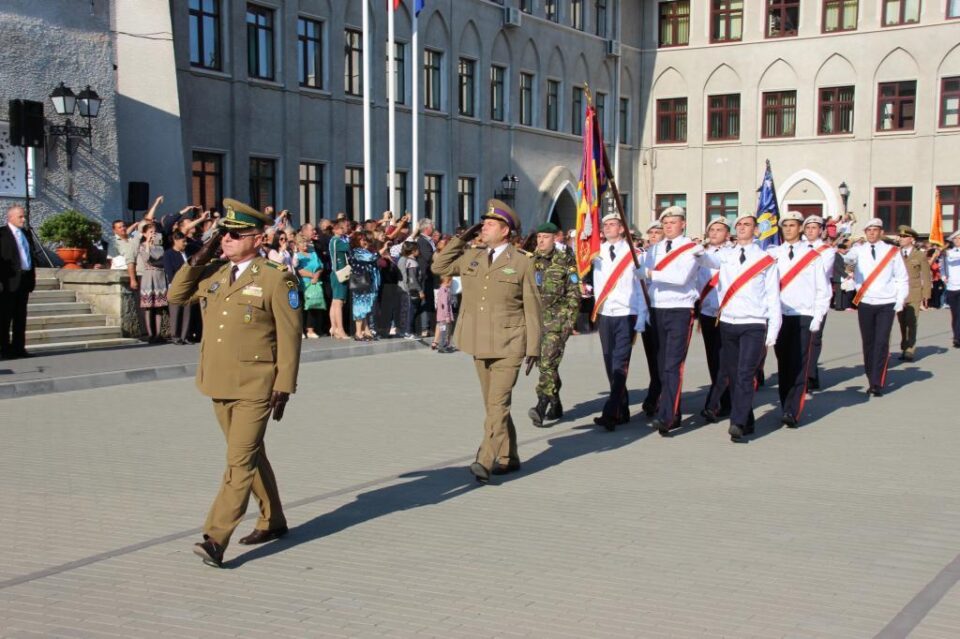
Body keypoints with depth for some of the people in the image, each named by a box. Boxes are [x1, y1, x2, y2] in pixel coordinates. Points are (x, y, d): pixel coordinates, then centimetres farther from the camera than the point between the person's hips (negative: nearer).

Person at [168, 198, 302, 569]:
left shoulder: (276, 279, -9)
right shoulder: (213, 275, 9)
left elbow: (289, 337, -9)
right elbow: (176, 296, 17)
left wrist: (284, 386, -13)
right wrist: (199, 259, 4)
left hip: (254, 387, -7)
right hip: (219, 384, 7)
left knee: (241, 462, -9)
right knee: (251, 456, 18)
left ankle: (216, 539, -9)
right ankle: (273, 521, 32)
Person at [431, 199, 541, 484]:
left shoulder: (522, 262, -4)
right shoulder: (471, 257, 10)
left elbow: (532, 307, -3)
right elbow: (439, 267, 12)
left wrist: (533, 347, -6)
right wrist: (460, 239, 6)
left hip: (509, 345, -5)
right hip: (479, 343, 6)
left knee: (498, 403, -13)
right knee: (493, 404, 12)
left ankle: (486, 461, -18)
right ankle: (507, 458, 24)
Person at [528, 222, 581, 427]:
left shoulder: (566, 261, -2)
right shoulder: (531, 261, 11)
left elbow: (574, 293, -4)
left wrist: (570, 320, -11)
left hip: (557, 318, -6)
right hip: (536, 317, 6)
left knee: (548, 361, -15)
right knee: (544, 362, 10)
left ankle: (541, 406, -21)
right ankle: (556, 405, 21)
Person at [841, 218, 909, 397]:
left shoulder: (892, 252, 2)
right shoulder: (859, 250, 3)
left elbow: (902, 279, 6)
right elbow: (847, 258, -17)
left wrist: (900, 301, -1)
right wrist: (844, 253, -39)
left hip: (886, 304, -1)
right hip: (864, 303, 1)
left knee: (882, 343, -8)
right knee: (868, 343, 7)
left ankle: (877, 384, -6)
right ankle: (871, 381, 16)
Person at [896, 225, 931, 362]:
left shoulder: (920, 255, 4)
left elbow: (926, 278, 4)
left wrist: (925, 297, -2)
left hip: (914, 295, -2)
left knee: (911, 323, -9)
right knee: (902, 324, 5)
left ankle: (910, 351, -5)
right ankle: (904, 349, 13)